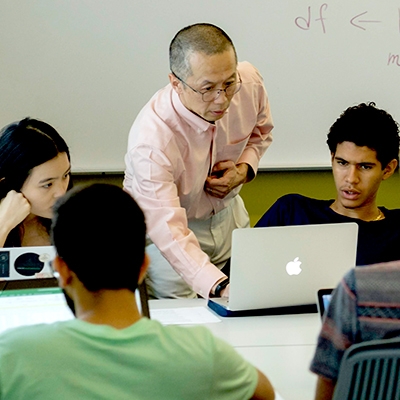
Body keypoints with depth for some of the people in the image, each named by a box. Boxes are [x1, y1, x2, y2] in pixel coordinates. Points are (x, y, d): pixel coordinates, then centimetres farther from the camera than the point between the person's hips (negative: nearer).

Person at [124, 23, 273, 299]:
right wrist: (221, 287, -56)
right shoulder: (151, 140, -39)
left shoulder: (249, 82, -22)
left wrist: (244, 170, -17)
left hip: (228, 213, 5)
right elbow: (170, 235, -42)